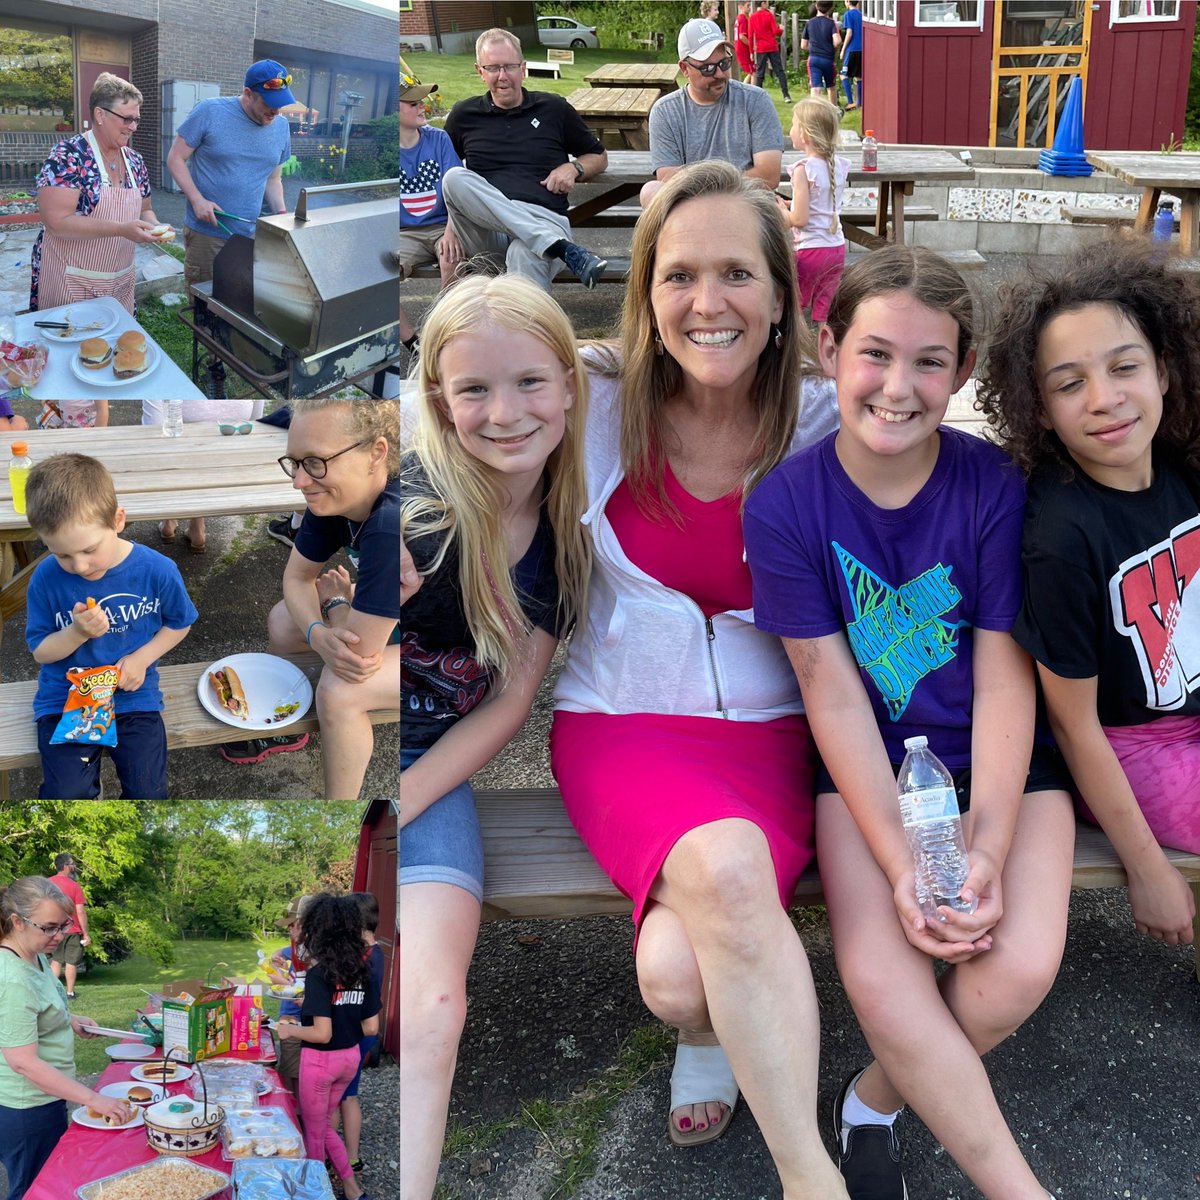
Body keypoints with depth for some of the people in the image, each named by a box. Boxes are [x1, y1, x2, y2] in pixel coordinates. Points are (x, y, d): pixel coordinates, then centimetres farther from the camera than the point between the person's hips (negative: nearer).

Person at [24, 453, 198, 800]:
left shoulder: (157, 570, -12)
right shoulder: (46, 578, -12)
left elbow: (178, 624, 6)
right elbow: (40, 651, -2)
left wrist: (140, 659, -10)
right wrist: (77, 633, -22)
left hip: (133, 697, 0)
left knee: (148, 793, -11)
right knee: (67, 796, -16)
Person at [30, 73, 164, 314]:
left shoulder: (134, 161, 5)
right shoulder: (68, 156, -14)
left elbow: (145, 209, 19)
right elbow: (56, 221, -22)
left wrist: (153, 226, -6)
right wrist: (122, 229, -28)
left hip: (121, 282, 6)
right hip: (71, 283, -6)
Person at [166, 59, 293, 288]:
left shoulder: (281, 126, 5)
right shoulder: (210, 112, -9)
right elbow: (175, 158, -4)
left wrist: (282, 214, -1)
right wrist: (197, 199, -17)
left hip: (251, 235, 4)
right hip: (206, 233, -4)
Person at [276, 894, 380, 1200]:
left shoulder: (319, 974, -21)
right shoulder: (362, 972, -2)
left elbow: (322, 1033, -25)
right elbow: (371, 1027, 2)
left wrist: (290, 1030, -8)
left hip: (320, 1060, -7)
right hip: (350, 1057, 7)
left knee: (314, 1133, 14)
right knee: (325, 1126, 25)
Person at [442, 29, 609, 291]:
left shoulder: (554, 109, 17)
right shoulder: (464, 116, 19)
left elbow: (599, 156, 28)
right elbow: (438, 168, 24)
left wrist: (574, 167, 4)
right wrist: (447, 231, 7)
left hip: (544, 219, -2)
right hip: (486, 230, 2)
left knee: (524, 254, -40)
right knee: (455, 178, -31)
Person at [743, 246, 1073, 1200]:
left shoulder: (996, 487, -11)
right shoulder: (786, 505, -10)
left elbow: (1004, 683, -10)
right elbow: (833, 693, -10)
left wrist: (986, 854, -20)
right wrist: (900, 866, -17)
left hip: (1000, 762, 0)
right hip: (869, 766, 0)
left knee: (1019, 970, -22)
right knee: (880, 981, -23)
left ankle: (875, 1100, 10)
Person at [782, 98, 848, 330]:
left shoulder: (804, 170, -16)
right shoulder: (839, 166, 4)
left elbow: (799, 219, -18)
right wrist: (791, 205, 15)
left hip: (810, 250, -6)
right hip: (837, 248, 6)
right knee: (824, 314, 11)